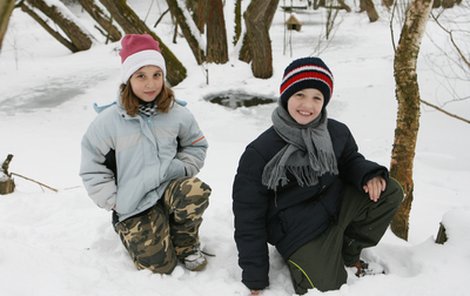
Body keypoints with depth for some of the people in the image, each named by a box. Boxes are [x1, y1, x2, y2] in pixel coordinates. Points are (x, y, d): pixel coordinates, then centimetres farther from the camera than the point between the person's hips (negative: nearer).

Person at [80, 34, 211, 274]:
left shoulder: (177, 114, -2)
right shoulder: (109, 121, -9)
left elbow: (196, 146, 14)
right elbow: (92, 167, -1)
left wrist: (182, 168, -5)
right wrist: (115, 202, -6)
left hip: (169, 187, 2)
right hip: (134, 204, -2)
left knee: (197, 191, -33)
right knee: (160, 265, -11)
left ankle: (185, 245, -2)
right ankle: (128, 229, 24)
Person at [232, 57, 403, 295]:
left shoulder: (337, 133, -4)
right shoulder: (259, 153, -15)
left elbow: (350, 162, 16)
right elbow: (249, 218, -11)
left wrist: (369, 175, -12)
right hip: (299, 233, -5)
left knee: (389, 192, -9)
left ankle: (348, 251, 9)